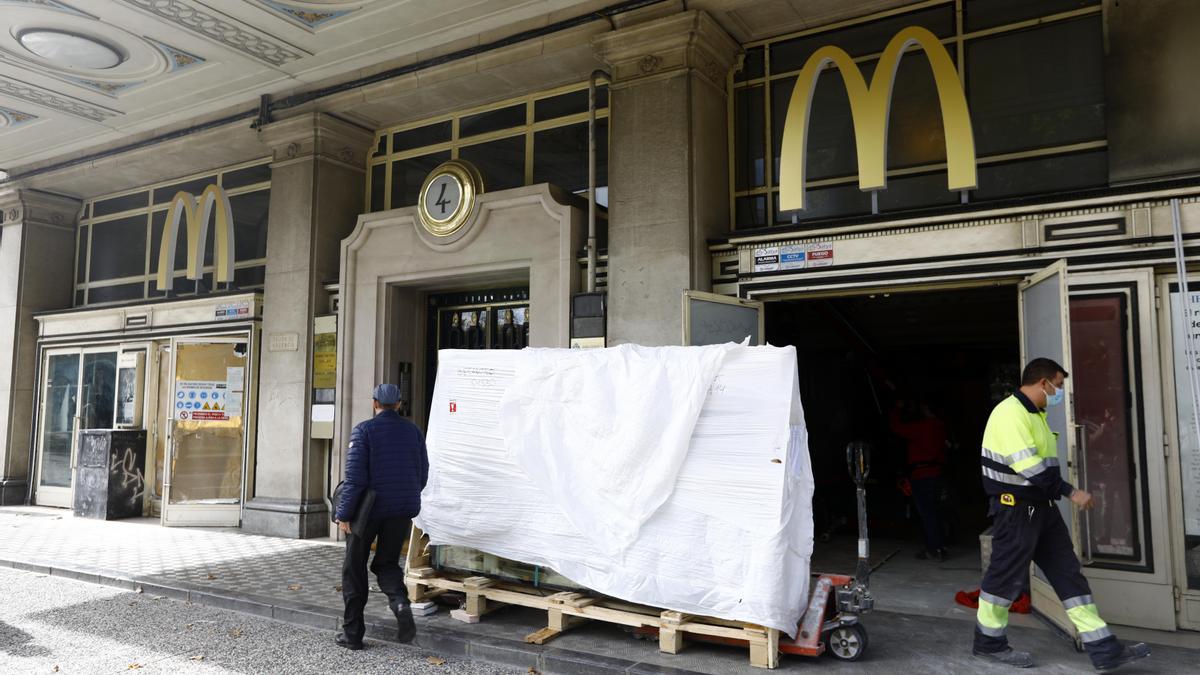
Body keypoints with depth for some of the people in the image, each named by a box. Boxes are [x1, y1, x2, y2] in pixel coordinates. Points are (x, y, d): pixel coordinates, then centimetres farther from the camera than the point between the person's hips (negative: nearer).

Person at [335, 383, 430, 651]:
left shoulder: (364, 430, -8)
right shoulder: (413, 431, 6)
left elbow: (355, 476, -15)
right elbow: (422, 475, 8)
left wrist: (344, 514, -11)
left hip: (368, 509, -3)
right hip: (402, 511, 3)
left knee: (354, 569, 13)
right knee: (386, 563, 16)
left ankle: (353, 632, 16)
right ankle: (400, 603, -13)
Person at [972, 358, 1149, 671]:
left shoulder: (1035, 414, 16)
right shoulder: (1010, 413, -18)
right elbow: (1028, 466, -25)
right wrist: (1071, 492, -20)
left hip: (1042, 507, 10)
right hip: (1016, 510, -10)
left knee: (1068, 574, 8)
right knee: (1006, 577, 1)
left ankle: (1105, 650, 11)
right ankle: (988, 643, 16)